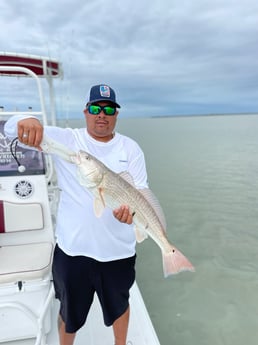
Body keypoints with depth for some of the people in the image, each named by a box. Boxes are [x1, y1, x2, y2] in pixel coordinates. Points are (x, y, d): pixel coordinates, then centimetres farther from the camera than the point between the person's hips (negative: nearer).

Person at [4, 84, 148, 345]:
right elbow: (10, 128, -10)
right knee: (69, 311, 21)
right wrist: (25, 122, -34)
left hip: (118, 249, 2)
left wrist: (131, 207, -27)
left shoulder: (130, 148, 0)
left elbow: (141, 190, -3)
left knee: (119, 304, 26)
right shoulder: (65, 140, -4)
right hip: (73, 248, -1)